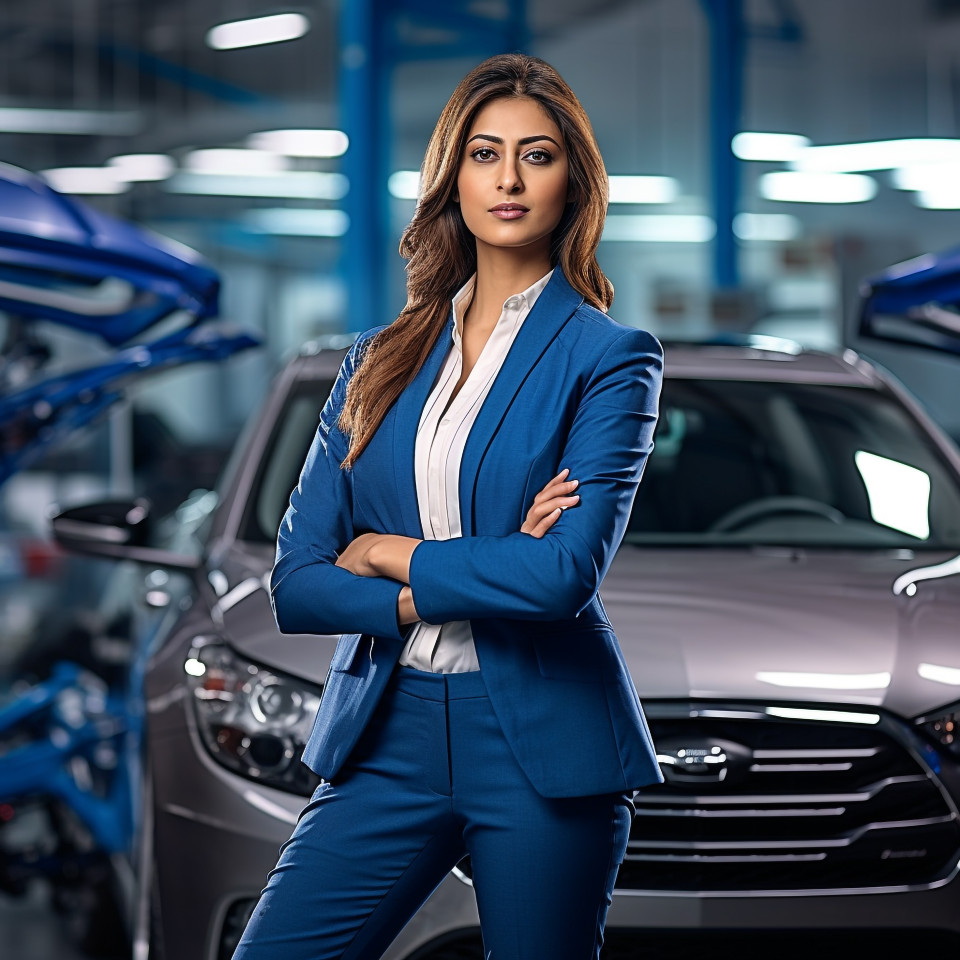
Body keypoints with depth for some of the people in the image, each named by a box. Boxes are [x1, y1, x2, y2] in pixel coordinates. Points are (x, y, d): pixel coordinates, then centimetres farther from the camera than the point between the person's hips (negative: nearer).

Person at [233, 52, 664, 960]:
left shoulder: (606, 357, -2)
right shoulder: (378, 360, 11)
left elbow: (566, 573, -16)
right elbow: (294, 584, 4)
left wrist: (387, 554, -5)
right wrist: (450, 591, -10)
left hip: (542, 740, -3)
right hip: (386, 737, 4)